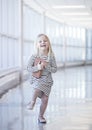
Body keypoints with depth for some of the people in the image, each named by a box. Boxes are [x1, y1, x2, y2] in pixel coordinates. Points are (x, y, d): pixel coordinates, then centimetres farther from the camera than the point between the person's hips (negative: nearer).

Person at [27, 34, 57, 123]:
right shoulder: (34, 56, -7)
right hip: (37, 79, -2)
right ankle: (32, 102, 0)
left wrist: (46, 66, -19)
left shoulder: (51, 57, -3)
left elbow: (55, 69, -3)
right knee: (37, 90, -32)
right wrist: (37, 68, -23)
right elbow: (28, 68, -6)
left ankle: (41, 116, 21)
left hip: (47, 80, 2)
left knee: (45, 99, 2)